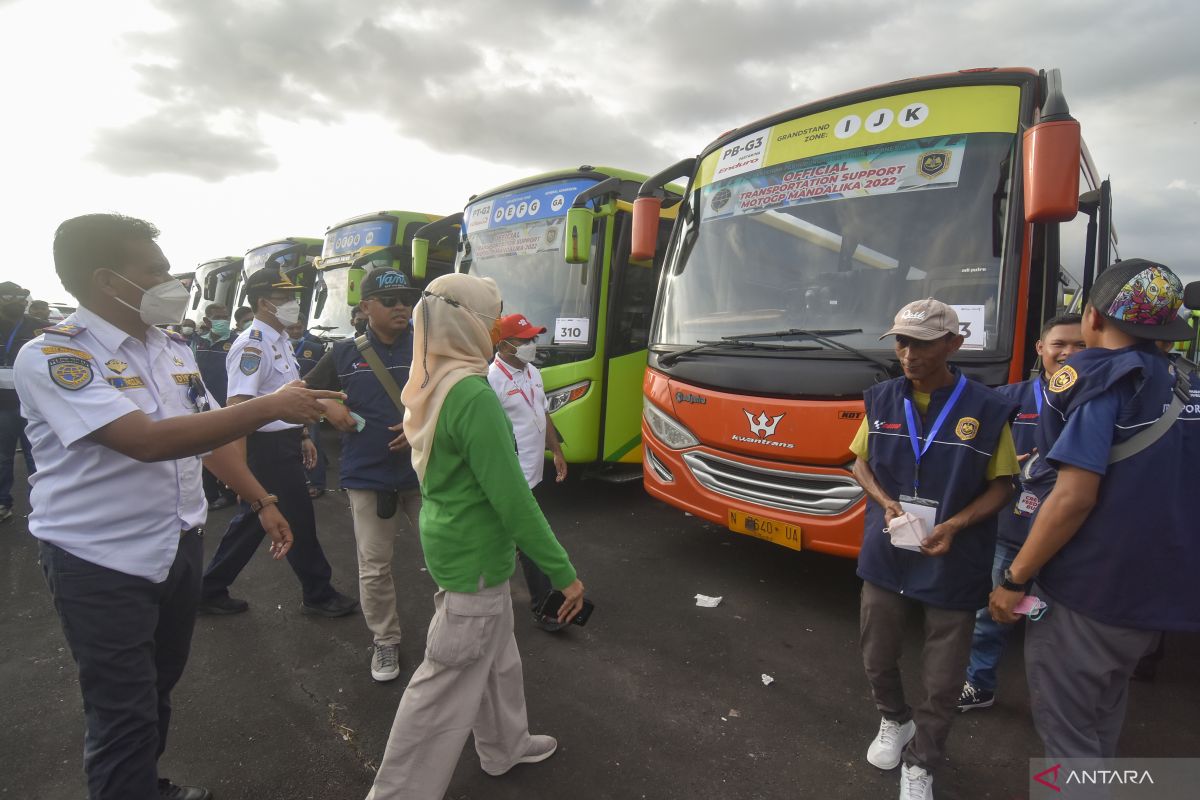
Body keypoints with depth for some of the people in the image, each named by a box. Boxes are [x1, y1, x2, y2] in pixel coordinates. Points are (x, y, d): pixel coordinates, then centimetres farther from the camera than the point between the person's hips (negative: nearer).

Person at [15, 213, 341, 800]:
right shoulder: (51, 355, -19)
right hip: (100, 564, -7)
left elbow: (210, 435, 13)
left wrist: (262, 502, 11)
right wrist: (270, 407, -31)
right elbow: (147, 441, -32)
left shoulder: (172, 350, 4)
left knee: (160, 686, 23)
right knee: (122, 713, 6)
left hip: (179, 546, 7)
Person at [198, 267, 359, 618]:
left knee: (252, 519, 17)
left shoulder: (280, 341, 12)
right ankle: (318, 594, 20)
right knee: (299, 521, 3)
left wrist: (303, 435, 20)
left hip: (285, 443, 10)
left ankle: (210, 592, 30)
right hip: (268, 448, -10)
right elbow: (237, 407, -24)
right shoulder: (253, 345, -19)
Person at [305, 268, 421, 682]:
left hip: (424, 473, 0)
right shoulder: (345, 353, 1)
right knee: (374, 568, 9)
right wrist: (330, 407, -8)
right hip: (367, 477, 1)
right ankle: (386, 642, 29)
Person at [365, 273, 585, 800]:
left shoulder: (429, 385, 2)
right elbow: (513, 500, -26)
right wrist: (563, 573, -18)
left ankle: (505, 746, 46)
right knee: (446, 685, 7)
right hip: (474, 557, -9)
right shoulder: (474, 396, -26)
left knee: (496, 655, 26)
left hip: (452, 543, 9)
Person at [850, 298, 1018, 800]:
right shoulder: (881, 400, -3)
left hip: (953, 565, -3)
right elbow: (861, 462, 9)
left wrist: (954, 525, -19)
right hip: (886, 556, 3)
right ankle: (894, 721, 49)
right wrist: (885, 501, -11)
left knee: (942, 679, 10)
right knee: (877, 657, 18)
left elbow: (1001, 485, -4)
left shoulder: (985, 409, -12)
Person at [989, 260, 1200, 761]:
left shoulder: (1095, 378, -15)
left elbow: (1074, 498, -23)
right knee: (1103, 712, 26)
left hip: (1087, 589, -8)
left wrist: (1015, 579, -16)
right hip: (1156, 590, 8)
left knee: (1065, 724, 5)